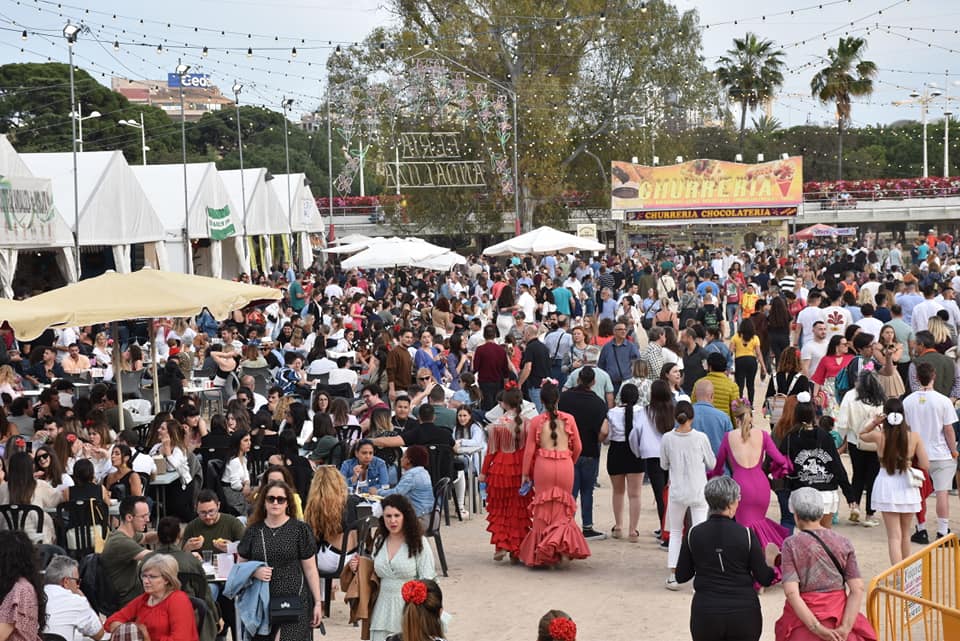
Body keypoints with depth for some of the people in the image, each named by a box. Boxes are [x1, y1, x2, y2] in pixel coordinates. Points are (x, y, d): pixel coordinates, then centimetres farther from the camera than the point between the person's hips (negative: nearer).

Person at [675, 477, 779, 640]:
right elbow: (764, 579, -4)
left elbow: (681, 576, 4)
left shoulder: (694, 534, -5)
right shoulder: (746, 534, -9)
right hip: (744, 614, -1)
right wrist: (770, 562, 16)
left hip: (706, 613, 1)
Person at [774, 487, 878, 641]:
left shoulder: (791, 545, -6)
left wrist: (817, 628, -17)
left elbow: (791, 593, -16)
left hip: (804, 617, -2)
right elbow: (857, 589, -6)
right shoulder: (843, 542, 1)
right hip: (839, 615, 3)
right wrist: (845, 628, -11)